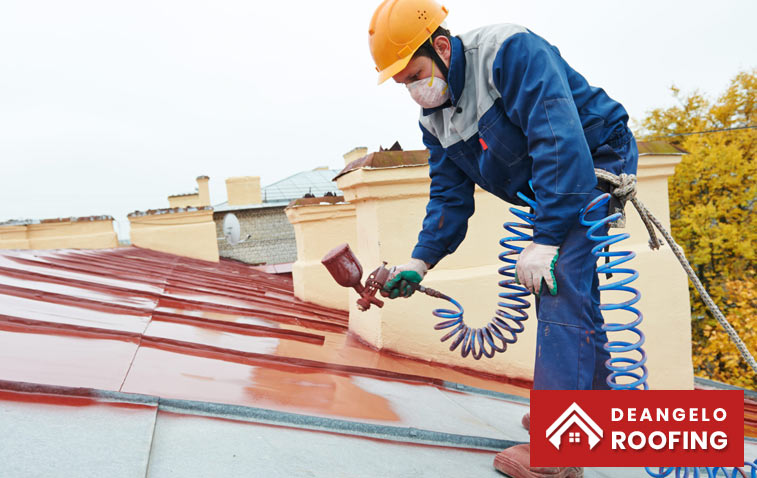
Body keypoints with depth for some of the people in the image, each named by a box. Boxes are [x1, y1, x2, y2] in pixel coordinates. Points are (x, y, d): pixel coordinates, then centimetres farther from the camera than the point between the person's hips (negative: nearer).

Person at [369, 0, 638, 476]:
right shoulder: (434, 118, 1)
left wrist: (544, 240, -34)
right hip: (546, 189, 9)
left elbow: (560, 138, -33)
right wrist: (421, 260, -8)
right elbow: (449, 195, 3)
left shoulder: (510, 52, -25)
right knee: (567, 290, 13)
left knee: (560, 286, -20)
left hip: (597, 159, -8)